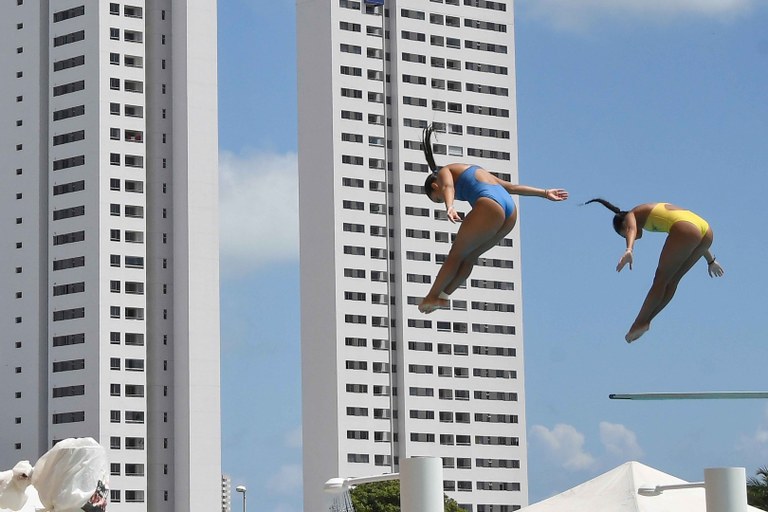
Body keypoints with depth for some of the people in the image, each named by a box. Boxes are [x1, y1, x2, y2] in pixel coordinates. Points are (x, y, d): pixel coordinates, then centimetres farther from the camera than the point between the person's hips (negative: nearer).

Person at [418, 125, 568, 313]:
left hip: (489, 207, -8)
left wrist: (449, 208, -31)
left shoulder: (443, 172, 15)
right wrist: (545, 193, 35)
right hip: (510, 212, 8)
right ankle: (443, 295, 23)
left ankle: (432, 297, 15)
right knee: (470, 256, 21)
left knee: (456, 254, 8)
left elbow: (448, 187, -11)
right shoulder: (470, 171, 37)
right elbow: (512, 187, 36)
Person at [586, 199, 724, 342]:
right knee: (672, 280, 17)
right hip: (706, 233, 8)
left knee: (661, 279, 6)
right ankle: (645, 320, 21)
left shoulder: (631, 216, 17)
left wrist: (629, 250, -29)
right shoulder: (653, 211, 38)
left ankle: (641, 322, 10)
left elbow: (632, 229, -11)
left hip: (685, 230, -8)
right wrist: (710, 260, 45)